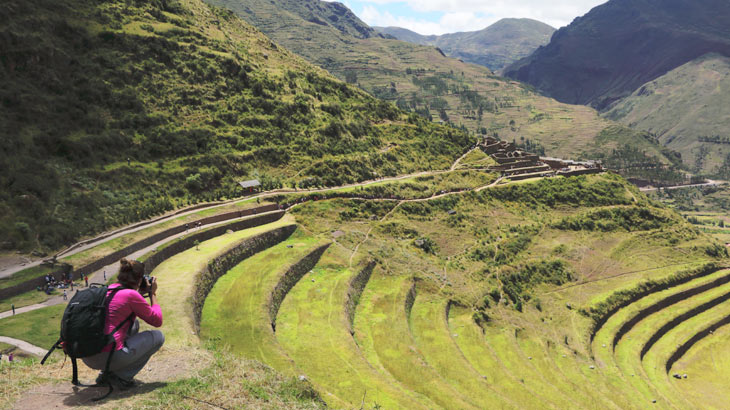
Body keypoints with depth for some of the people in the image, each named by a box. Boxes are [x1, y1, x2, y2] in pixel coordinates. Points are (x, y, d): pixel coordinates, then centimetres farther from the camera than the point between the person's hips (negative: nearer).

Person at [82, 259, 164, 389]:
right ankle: (121, 376, 0)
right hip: (107, 357, -8)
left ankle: (106, 373, 23)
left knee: (133, 323, 29)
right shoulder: (132, 295, -10)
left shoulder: (109, 289, 12)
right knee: (158, 336, 8)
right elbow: (157, 321, 0)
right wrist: (153, 294, 9)